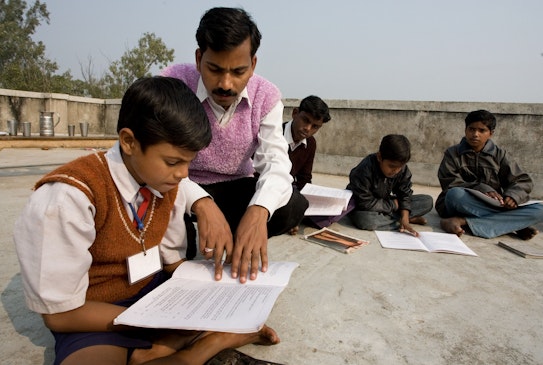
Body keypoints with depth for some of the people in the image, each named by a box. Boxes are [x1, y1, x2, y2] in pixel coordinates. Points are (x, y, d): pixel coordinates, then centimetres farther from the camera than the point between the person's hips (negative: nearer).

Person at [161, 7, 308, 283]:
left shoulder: (266, 96, -11)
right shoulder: (172, 83, -19)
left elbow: (276, 161, -22)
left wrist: (257, 211, -45)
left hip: (236, 188, 2)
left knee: (293, 206, -23)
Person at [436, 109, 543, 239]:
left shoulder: (499, 154, 10)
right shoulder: (453, 153, 5)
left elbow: (523, 181, 5)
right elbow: (449, 183, -9)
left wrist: (512, 196, -19)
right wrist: (482, 189, -24)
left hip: (492, 207, 3)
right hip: (462, 205, -3)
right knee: (455, 194, -37)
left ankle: (464, 222, -33)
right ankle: (513, 225, -26)